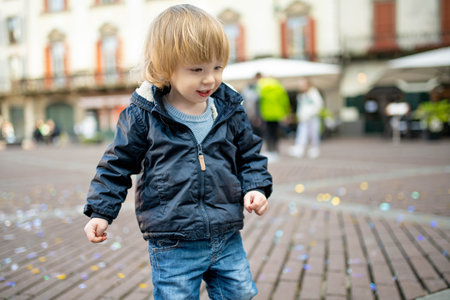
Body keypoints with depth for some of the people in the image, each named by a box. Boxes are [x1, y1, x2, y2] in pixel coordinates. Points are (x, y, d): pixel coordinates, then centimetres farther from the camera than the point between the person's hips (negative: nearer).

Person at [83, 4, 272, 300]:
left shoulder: (231, 111, 1)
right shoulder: (143, 116, -9)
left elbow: (251, 155, 12)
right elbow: (118, 164, 0)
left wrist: (256, 187, -4)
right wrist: (101, 211, -2)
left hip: (227, 238, 4)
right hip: (173, 247, -3)